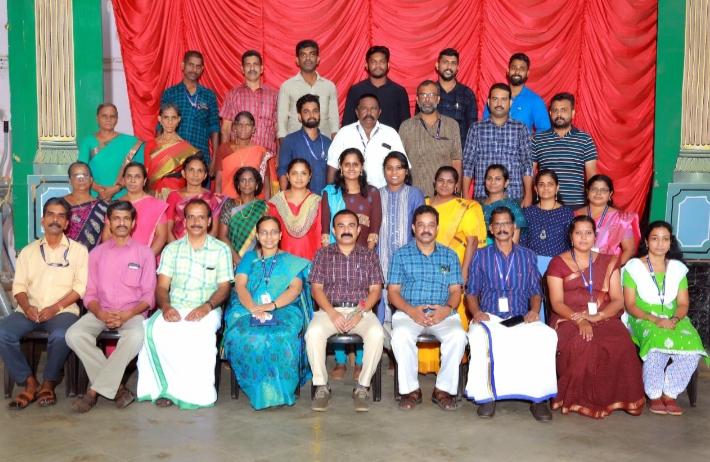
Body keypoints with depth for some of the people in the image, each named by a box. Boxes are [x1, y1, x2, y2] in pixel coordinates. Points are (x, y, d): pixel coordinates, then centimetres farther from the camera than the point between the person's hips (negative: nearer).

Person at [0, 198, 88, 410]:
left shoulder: (78, 250, 7)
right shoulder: (28, 251, 18)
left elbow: (80, 287, -2)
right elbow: (19, 285, 10)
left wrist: (56, 307, -15)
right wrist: (26, 306, -11)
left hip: (63, 310, -3)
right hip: (29, 311, 3)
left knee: (60, 336, -36)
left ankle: (48, 384, -10)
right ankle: (30, 383, -9)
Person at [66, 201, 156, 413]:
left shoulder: (145, 253, 8)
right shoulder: (97, 253, 14)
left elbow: (148, 295, 3)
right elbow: (90, 293, 9)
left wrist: (128, 314, -16)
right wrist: (101, 314, -13)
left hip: (132, 313, -2)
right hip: (101, 313, 2)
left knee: (137, 336, -37)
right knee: (74, 334, -29)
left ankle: (95, 390, -27)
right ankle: (117, 387, -21)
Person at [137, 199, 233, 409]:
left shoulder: (221, 249, 9)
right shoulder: (172, 249, 16)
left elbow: (224, 288, 3)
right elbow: (162, 286, 8)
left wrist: (206, 307, -17)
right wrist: (165, 306, -15)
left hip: (206, 310, -2)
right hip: (174, 309, 2)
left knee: (200, 333, -37)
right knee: (154, 329, -32)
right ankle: (165, 386, -21)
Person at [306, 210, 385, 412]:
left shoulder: (369, 256, 12)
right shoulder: (323, 254, 12)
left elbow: (375, 290, 5)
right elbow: (316, 288, 3)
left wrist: (361, 313, -13)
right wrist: (332, 313, -13)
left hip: (361, 311, 0)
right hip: (329, 310, 0)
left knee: (376, 333, -32)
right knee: (314, 332, -33)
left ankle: (363, 387, -17)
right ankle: (321, 386, -18)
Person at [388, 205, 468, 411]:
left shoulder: (450, 256, 14)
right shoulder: (401, 255, 9)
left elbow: (455, 291, 8)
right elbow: (393, 291, 4)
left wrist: (447, 309, -14)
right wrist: (410, 310, -15)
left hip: (443, 314, 1)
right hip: (408, 313, -1)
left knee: (458, 336, -31)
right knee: (401, 336, -34)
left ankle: (443, 389, -13)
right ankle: (410, 389, -16)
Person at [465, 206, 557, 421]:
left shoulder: (527, 256, 19)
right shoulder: (481, 256, 16)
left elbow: (535, 291, 15)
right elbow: (471, 292, 12)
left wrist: (534, 310, -6)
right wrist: (476, 311, -9)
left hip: (521, 319, 1)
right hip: (489, 317, -1)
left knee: (547, 335, -32)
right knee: (479, 336, -38)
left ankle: (538, 397, -23)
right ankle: (486, 395, -24)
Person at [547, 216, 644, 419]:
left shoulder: (608, 262, 15)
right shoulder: (557, 263, 8)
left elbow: (618, 300, 6)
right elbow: (557, 302, -2)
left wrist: (597, 316, -15)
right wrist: (579, 320, -21)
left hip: (604, 319, 2)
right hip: (569, 320, -2)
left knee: (621, 343, -31)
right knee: (580, 344, -36)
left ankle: (610, 397, -14)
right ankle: (580, 399, -18)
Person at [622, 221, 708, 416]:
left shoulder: (678, 268, 10)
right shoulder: (634, 266, -2)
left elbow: (683, 303, 6)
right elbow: (630, 305, -6)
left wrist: (674, 320, -16)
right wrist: (655, 319, -21)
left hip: (673, 319, 4)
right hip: (644, 319, -3)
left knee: (692, 345, -29)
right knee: (659, 342, -37)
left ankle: (669, 393, -10)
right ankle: (653, 395, -15)